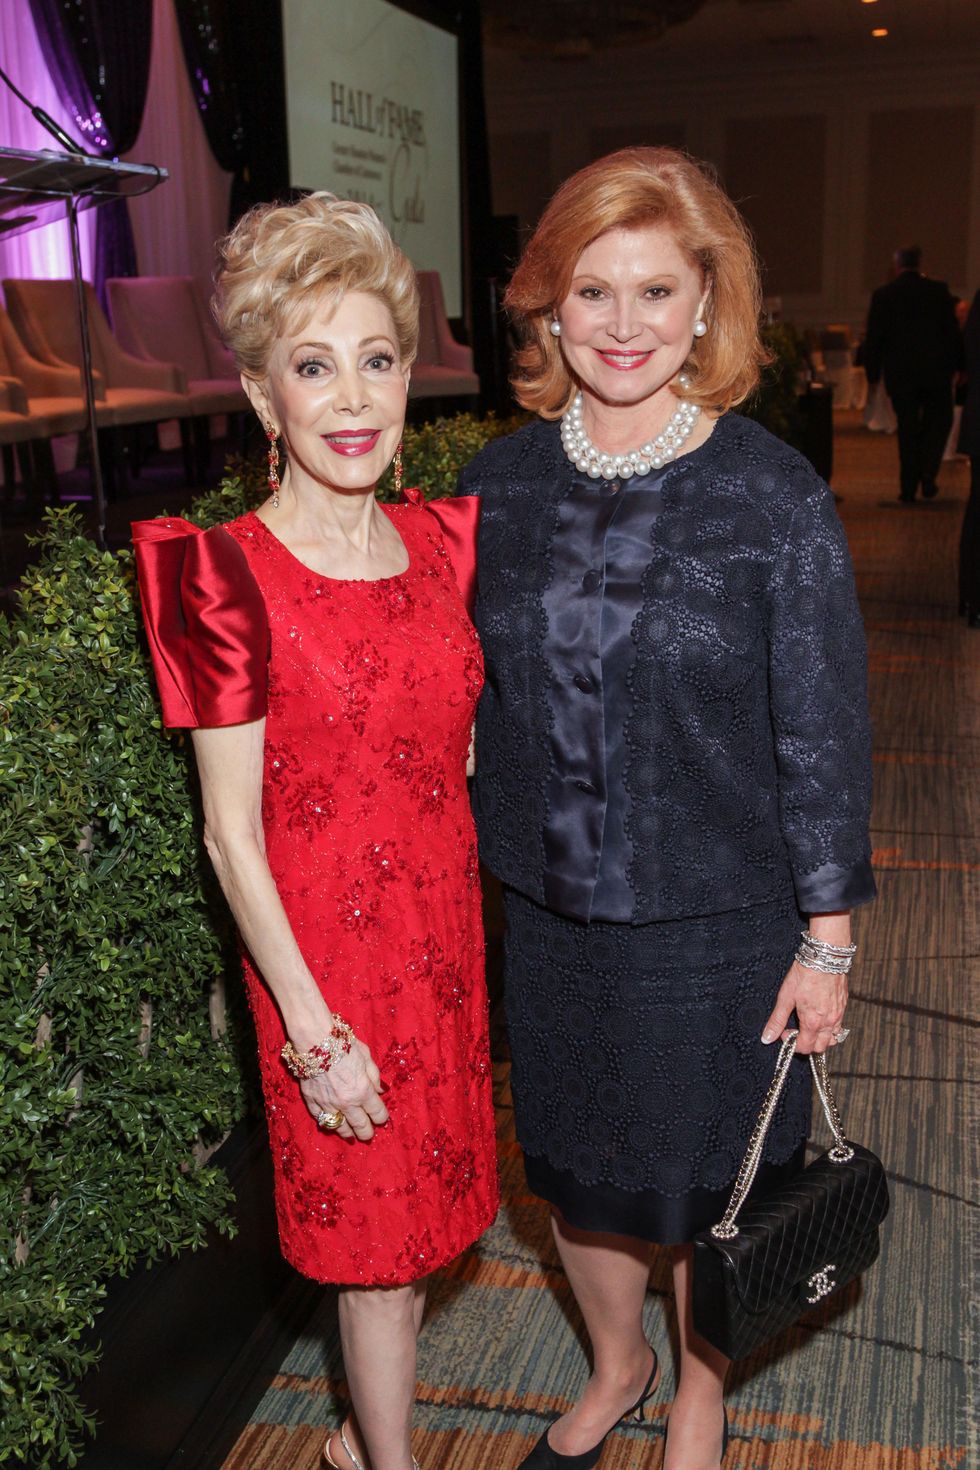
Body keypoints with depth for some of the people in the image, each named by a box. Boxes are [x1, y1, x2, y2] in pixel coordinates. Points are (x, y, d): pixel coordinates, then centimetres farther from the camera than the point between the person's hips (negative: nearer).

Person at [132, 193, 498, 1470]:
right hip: (327, 945, -6)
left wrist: (484, 924, 10)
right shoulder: (229, 576, -17)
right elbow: (233, 830, -14)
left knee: (424, 1203, 20)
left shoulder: (429, 540, 1)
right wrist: (312, 1028, -13)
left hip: (446, 922, 6)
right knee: (373, 1229, 11)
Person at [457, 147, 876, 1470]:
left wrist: (829, 941, -7)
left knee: (703, 1183, 16)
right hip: (547, 913, 4)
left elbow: (823, 735, -9)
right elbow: (471, 705, 6)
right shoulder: (501, 485, -2)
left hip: (715, 924, -3)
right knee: (571, 1164, 21)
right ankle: (615, 1364, 52)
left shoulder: (774, 498, -13)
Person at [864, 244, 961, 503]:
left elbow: (874, 338, -1)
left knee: (907, 428, 8)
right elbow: (953, 331, 1)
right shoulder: (939, 290, -1)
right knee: (938, 421, 14)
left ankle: (908, 487, 7)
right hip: (936, 371, 0)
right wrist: (957, 365, 9)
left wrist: (873, 374, 6)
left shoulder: (883, 295, -2)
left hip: (900, 374, 0)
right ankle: (927, 474, -3)